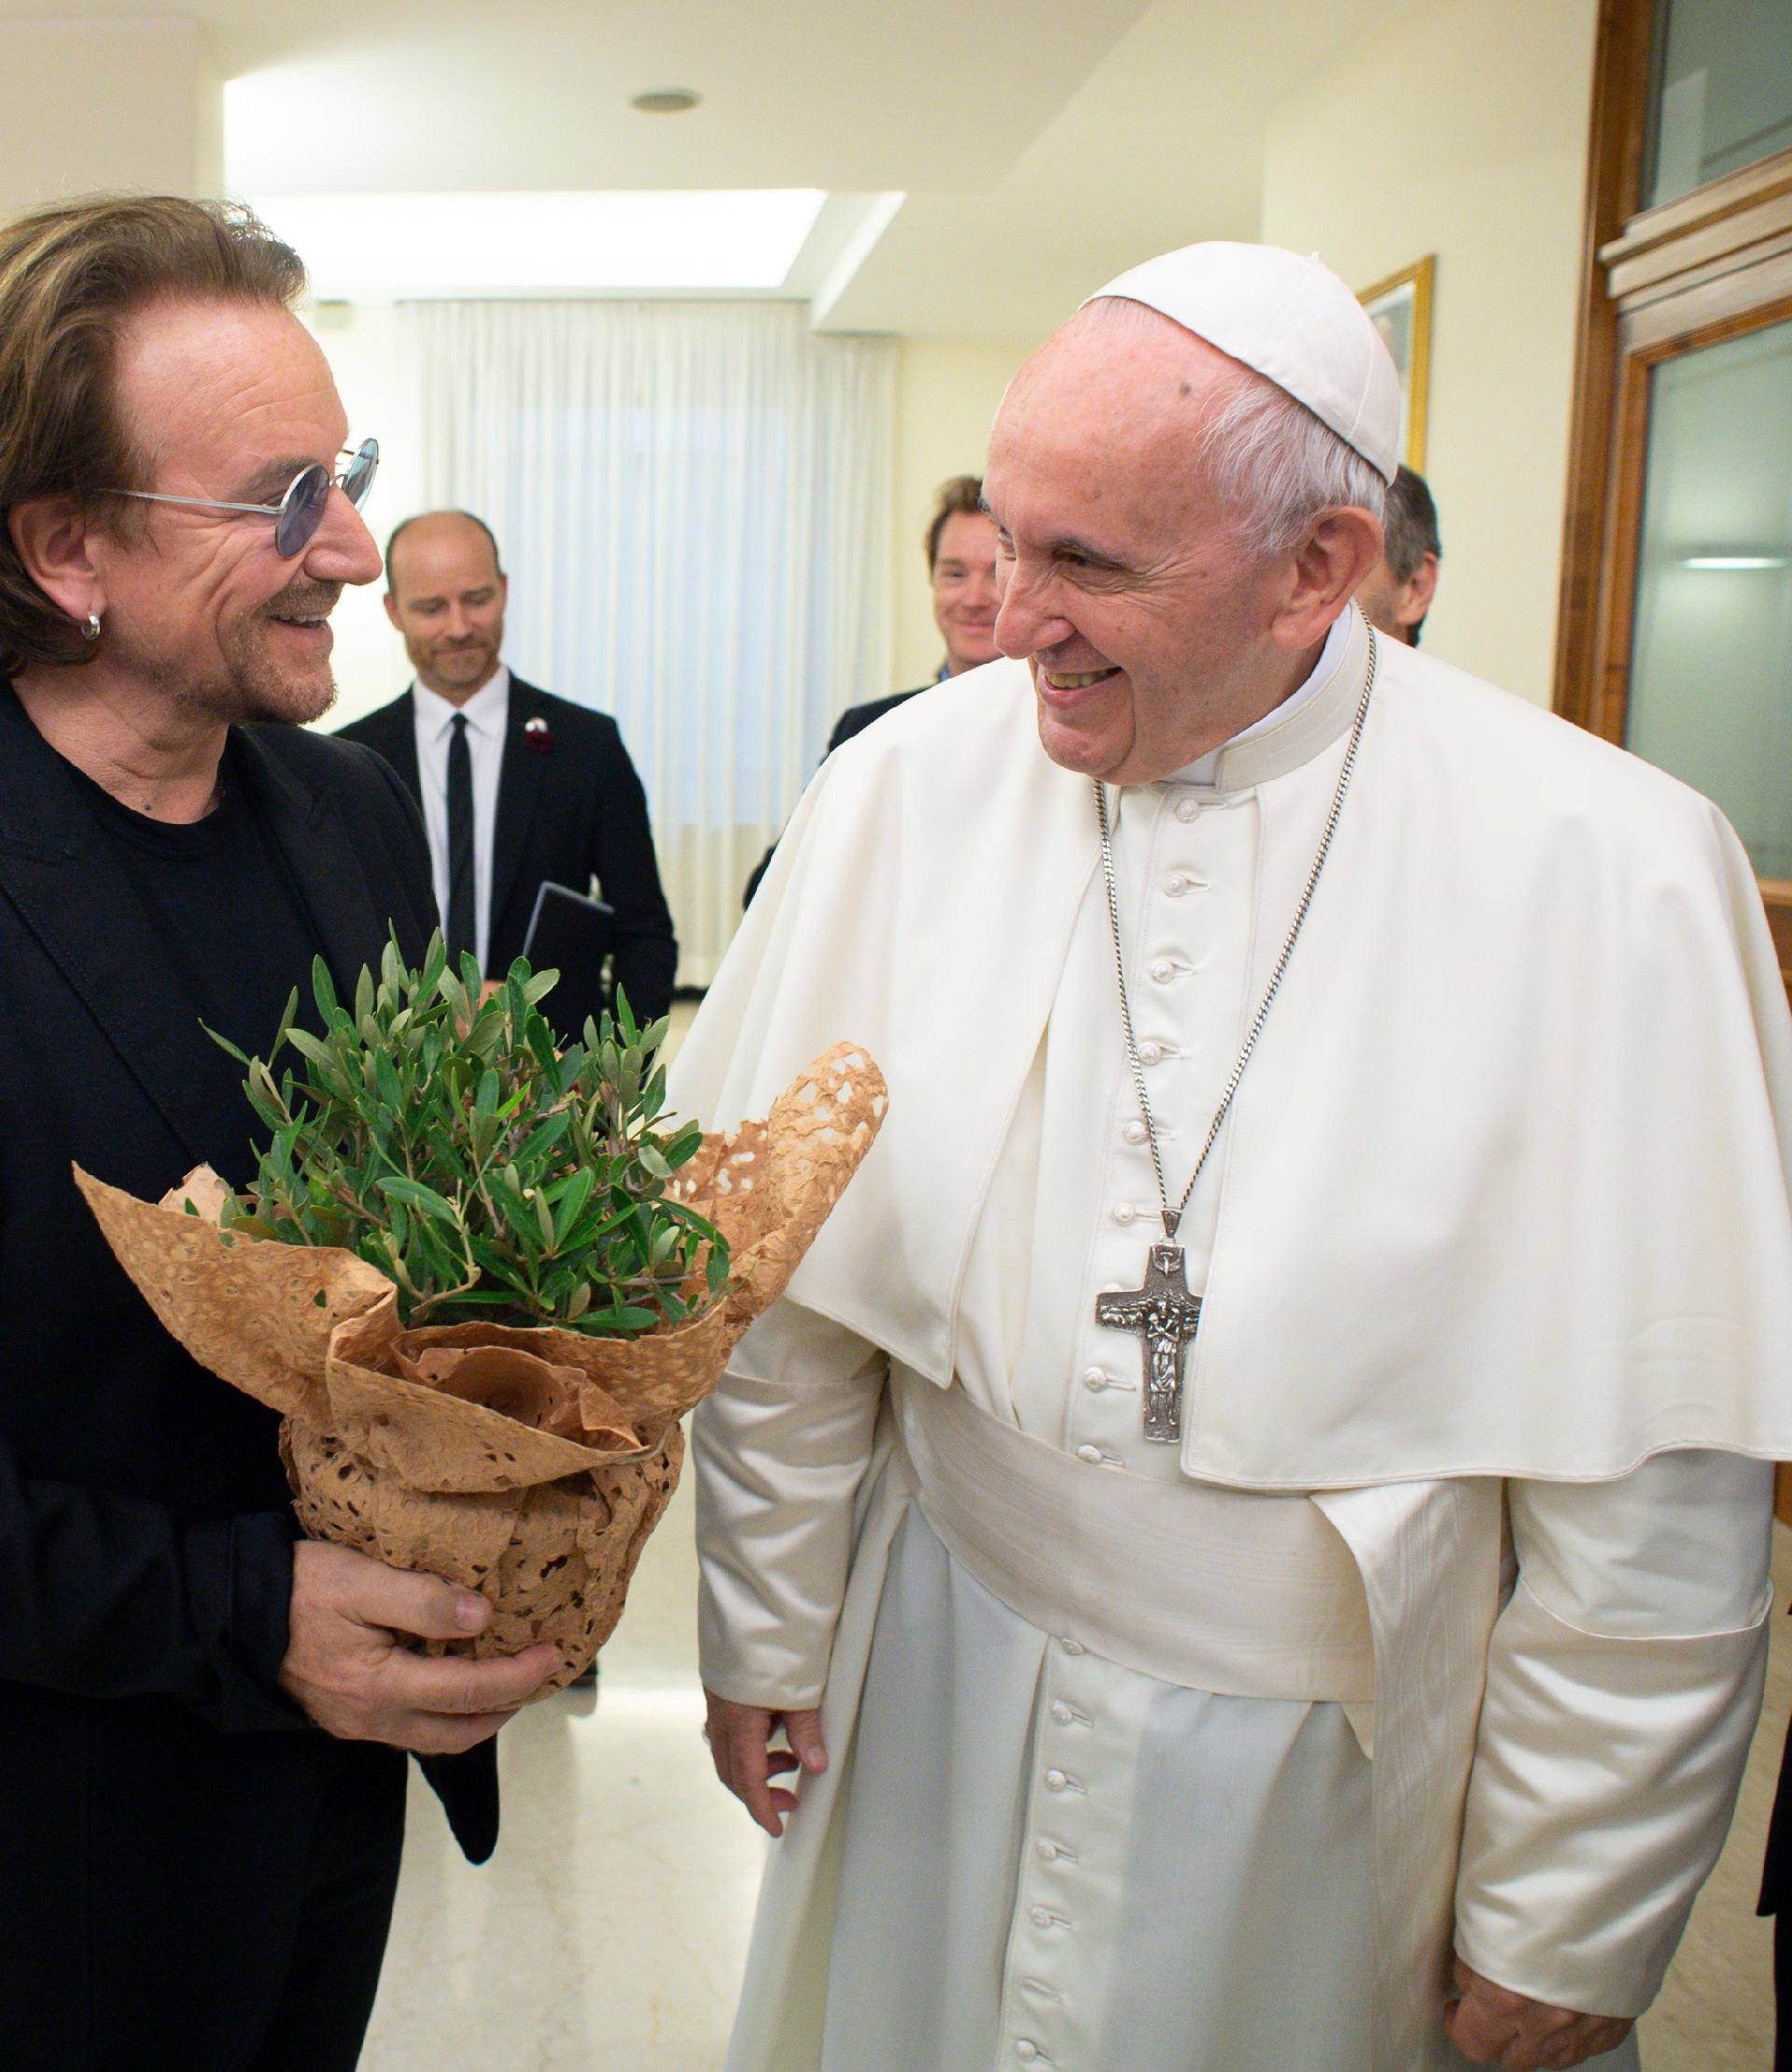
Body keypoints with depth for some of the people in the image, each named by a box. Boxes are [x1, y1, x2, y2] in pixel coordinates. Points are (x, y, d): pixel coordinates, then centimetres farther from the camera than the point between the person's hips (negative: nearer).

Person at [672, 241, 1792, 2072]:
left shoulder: (1615, 871, -18)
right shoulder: (902, 790, -10)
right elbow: (780, 1285, -2)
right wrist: (761, 1639, 4)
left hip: (1348, 1774, -2)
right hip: (941, 1707, 3)